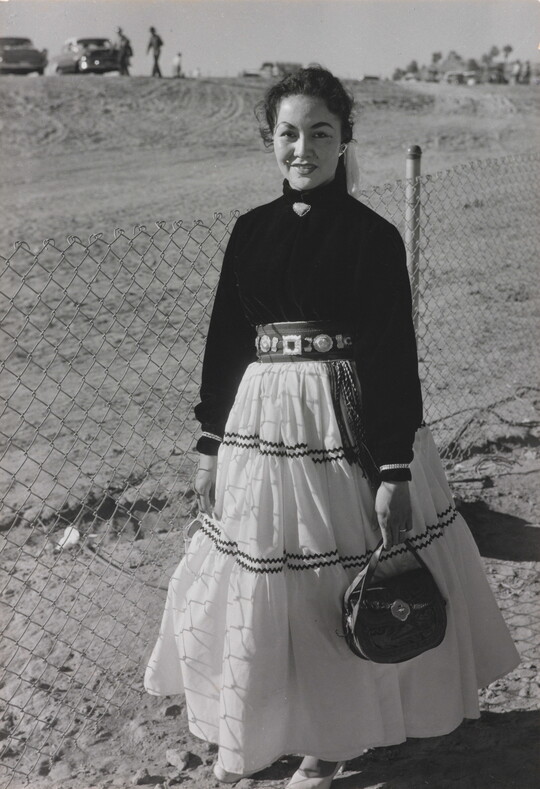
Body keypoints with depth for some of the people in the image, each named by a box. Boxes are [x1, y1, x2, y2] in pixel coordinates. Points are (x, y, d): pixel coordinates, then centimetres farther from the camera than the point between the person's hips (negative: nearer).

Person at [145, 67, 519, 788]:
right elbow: (225, 341, 10)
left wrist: (393, 471, -13)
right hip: (261, 423, 4)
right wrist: (211, 443, 8)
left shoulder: (371, 236, -7)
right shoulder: (251, 231, 7)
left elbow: (393, 356, -10)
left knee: (351, 593, 9)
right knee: (258, 587, 13)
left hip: (349, 424, -4)